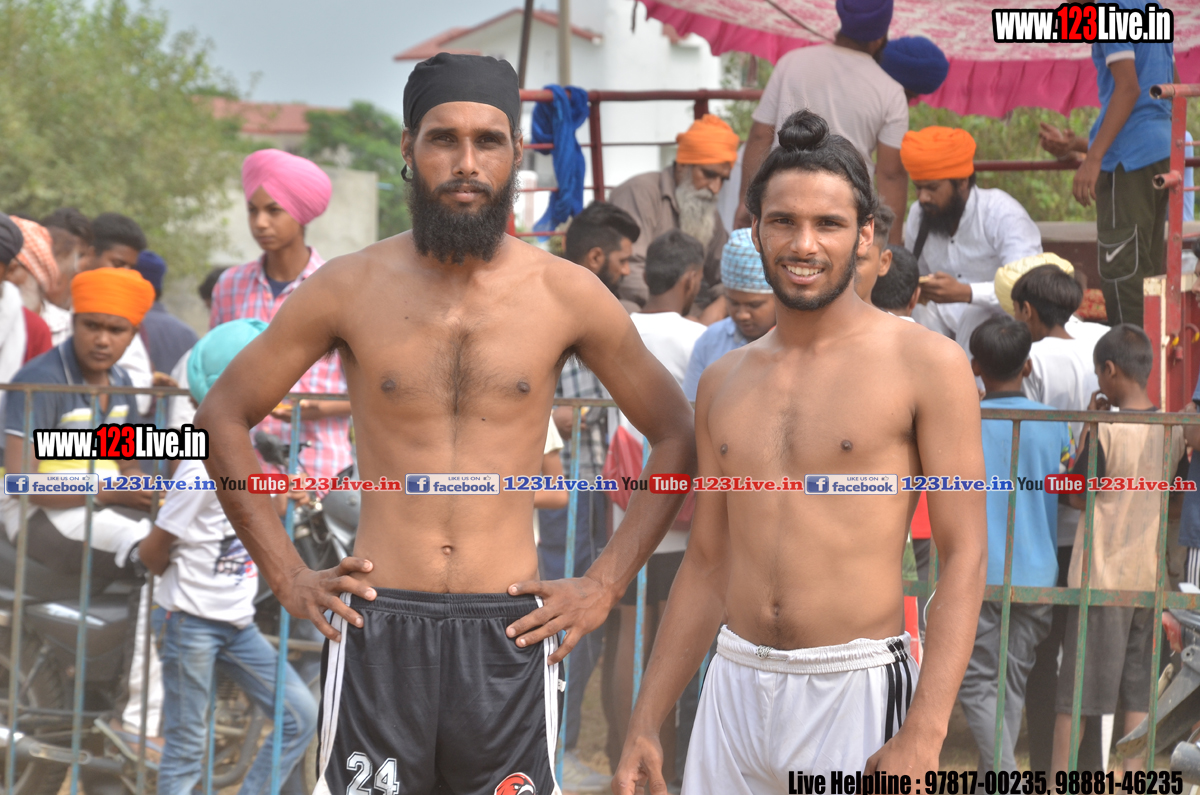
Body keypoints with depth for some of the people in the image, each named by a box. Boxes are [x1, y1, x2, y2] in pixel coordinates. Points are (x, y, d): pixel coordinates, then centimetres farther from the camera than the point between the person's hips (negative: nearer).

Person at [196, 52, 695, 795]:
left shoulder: (566, 294, 2)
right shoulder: (350, 288, 2)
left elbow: (678, 436, 11)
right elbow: (222, 416, 10)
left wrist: (605, 586, 4)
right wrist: (288, 575, 4)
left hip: (508, 632, 0)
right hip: (378, 627, 0)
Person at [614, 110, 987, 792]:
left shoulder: (926, 364, -4)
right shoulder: (724, 383, 12)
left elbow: (965, 556, -8)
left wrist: (923, 737, -18)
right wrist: (646, 725, 13)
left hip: (856, 693, -5)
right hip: (734, 686, 5)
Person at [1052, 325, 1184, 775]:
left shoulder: (1106, 432, -16)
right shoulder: (1172, 430, 1)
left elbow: (1077, 496, -5)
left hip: (1100, 576, -5)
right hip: (1149, 576, 5)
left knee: (1075, 693, 3)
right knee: (1138, 691, 9)